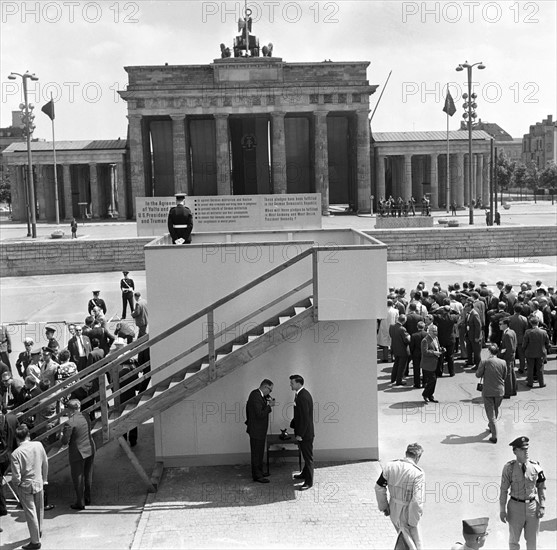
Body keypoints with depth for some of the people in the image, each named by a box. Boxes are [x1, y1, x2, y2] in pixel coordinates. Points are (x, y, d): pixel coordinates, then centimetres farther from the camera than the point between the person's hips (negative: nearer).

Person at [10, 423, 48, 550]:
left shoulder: (16, 453, -22)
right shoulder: (38, 445, -10)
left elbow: (16, 476, -21)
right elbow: (45, 464, 1)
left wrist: (17, 483, 2)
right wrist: (44, 480, 15)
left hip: (25, 487, -4)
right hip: (39, 482, 4)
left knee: (30, 513, 7)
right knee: (39, 509, 24)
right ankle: (39, 531, 45)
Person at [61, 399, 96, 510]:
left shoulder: (70, 423, -21)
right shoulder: (85, 417, 0)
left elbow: (65, 441, -18)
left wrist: (64, 434, 1)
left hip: (78, 453, -7)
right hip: (90, 449, 7)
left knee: (78, 478, 10)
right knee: (88, 476, 21)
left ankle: (80, 503, 20)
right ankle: (87, 499, 35)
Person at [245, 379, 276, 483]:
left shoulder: (256, 393, 7)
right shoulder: (256, 396, -25)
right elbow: (260, 415, -28)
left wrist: (267, 400, 5)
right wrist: (269, 406, -19)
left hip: (259, 430, 11)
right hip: (256, 430, -11)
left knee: (259, 452, 21)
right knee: (256, 453, 0)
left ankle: (259, 472, 32)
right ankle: (257, 476, 8)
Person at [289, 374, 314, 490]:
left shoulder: (303, 397, -24)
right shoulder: (302, 394, 8)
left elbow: (305, 417, -24)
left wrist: (300, 434, -20)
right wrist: (293, 425, 16)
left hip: (305, 433, -10)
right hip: (303, 432, 10)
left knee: (308, 456, 0)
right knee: (306, 455, 23)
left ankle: (309, 482, 8)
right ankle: (305, 474, 38)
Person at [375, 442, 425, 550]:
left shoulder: (390, 466, -9)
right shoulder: (418, 473, -24)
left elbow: (379, 488, -1)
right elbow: (417, 501, -26)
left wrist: (383, 506, 11)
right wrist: (413, 522, -13)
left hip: (393, 512, 5)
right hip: (406, 515, -5)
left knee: (402, 534, 31)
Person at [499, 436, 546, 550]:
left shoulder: (535, 466, -5)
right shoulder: (509, 468, -11)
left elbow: (541, 487, 4)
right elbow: (503, 490, -7)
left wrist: (542, 506, -2)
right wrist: (502, 510, -7)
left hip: (533, 506, 2)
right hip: (516, 506, -2)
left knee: (532, 540, 13)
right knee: (514, 539, 12)